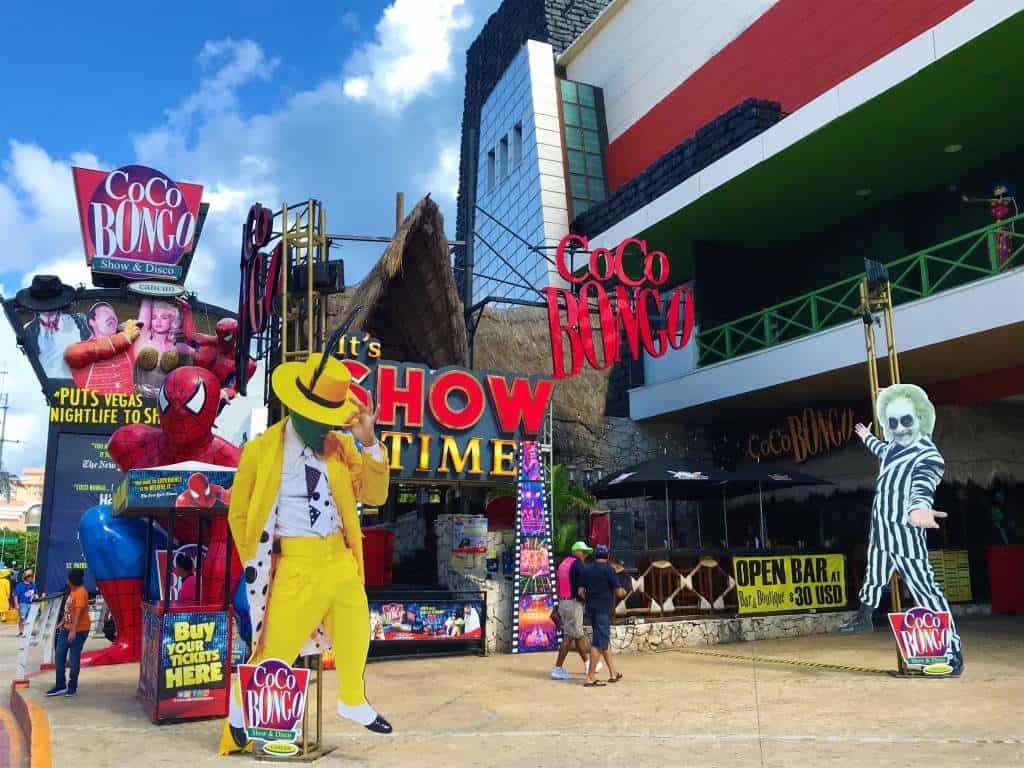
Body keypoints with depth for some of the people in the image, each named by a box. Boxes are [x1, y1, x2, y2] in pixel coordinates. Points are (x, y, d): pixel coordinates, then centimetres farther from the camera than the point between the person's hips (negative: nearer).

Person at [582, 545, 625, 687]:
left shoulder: (587, 570, 7)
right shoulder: (609, 570, -10)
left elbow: (581, 591, 7)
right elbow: (618, 592, -9)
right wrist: (623, 592, 13)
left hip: (590, 609, 7)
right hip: (603, 610, -7)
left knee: (605, 640, 17)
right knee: (599, 643, -5)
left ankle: (613, 673, 24)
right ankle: (590, 678, -8)